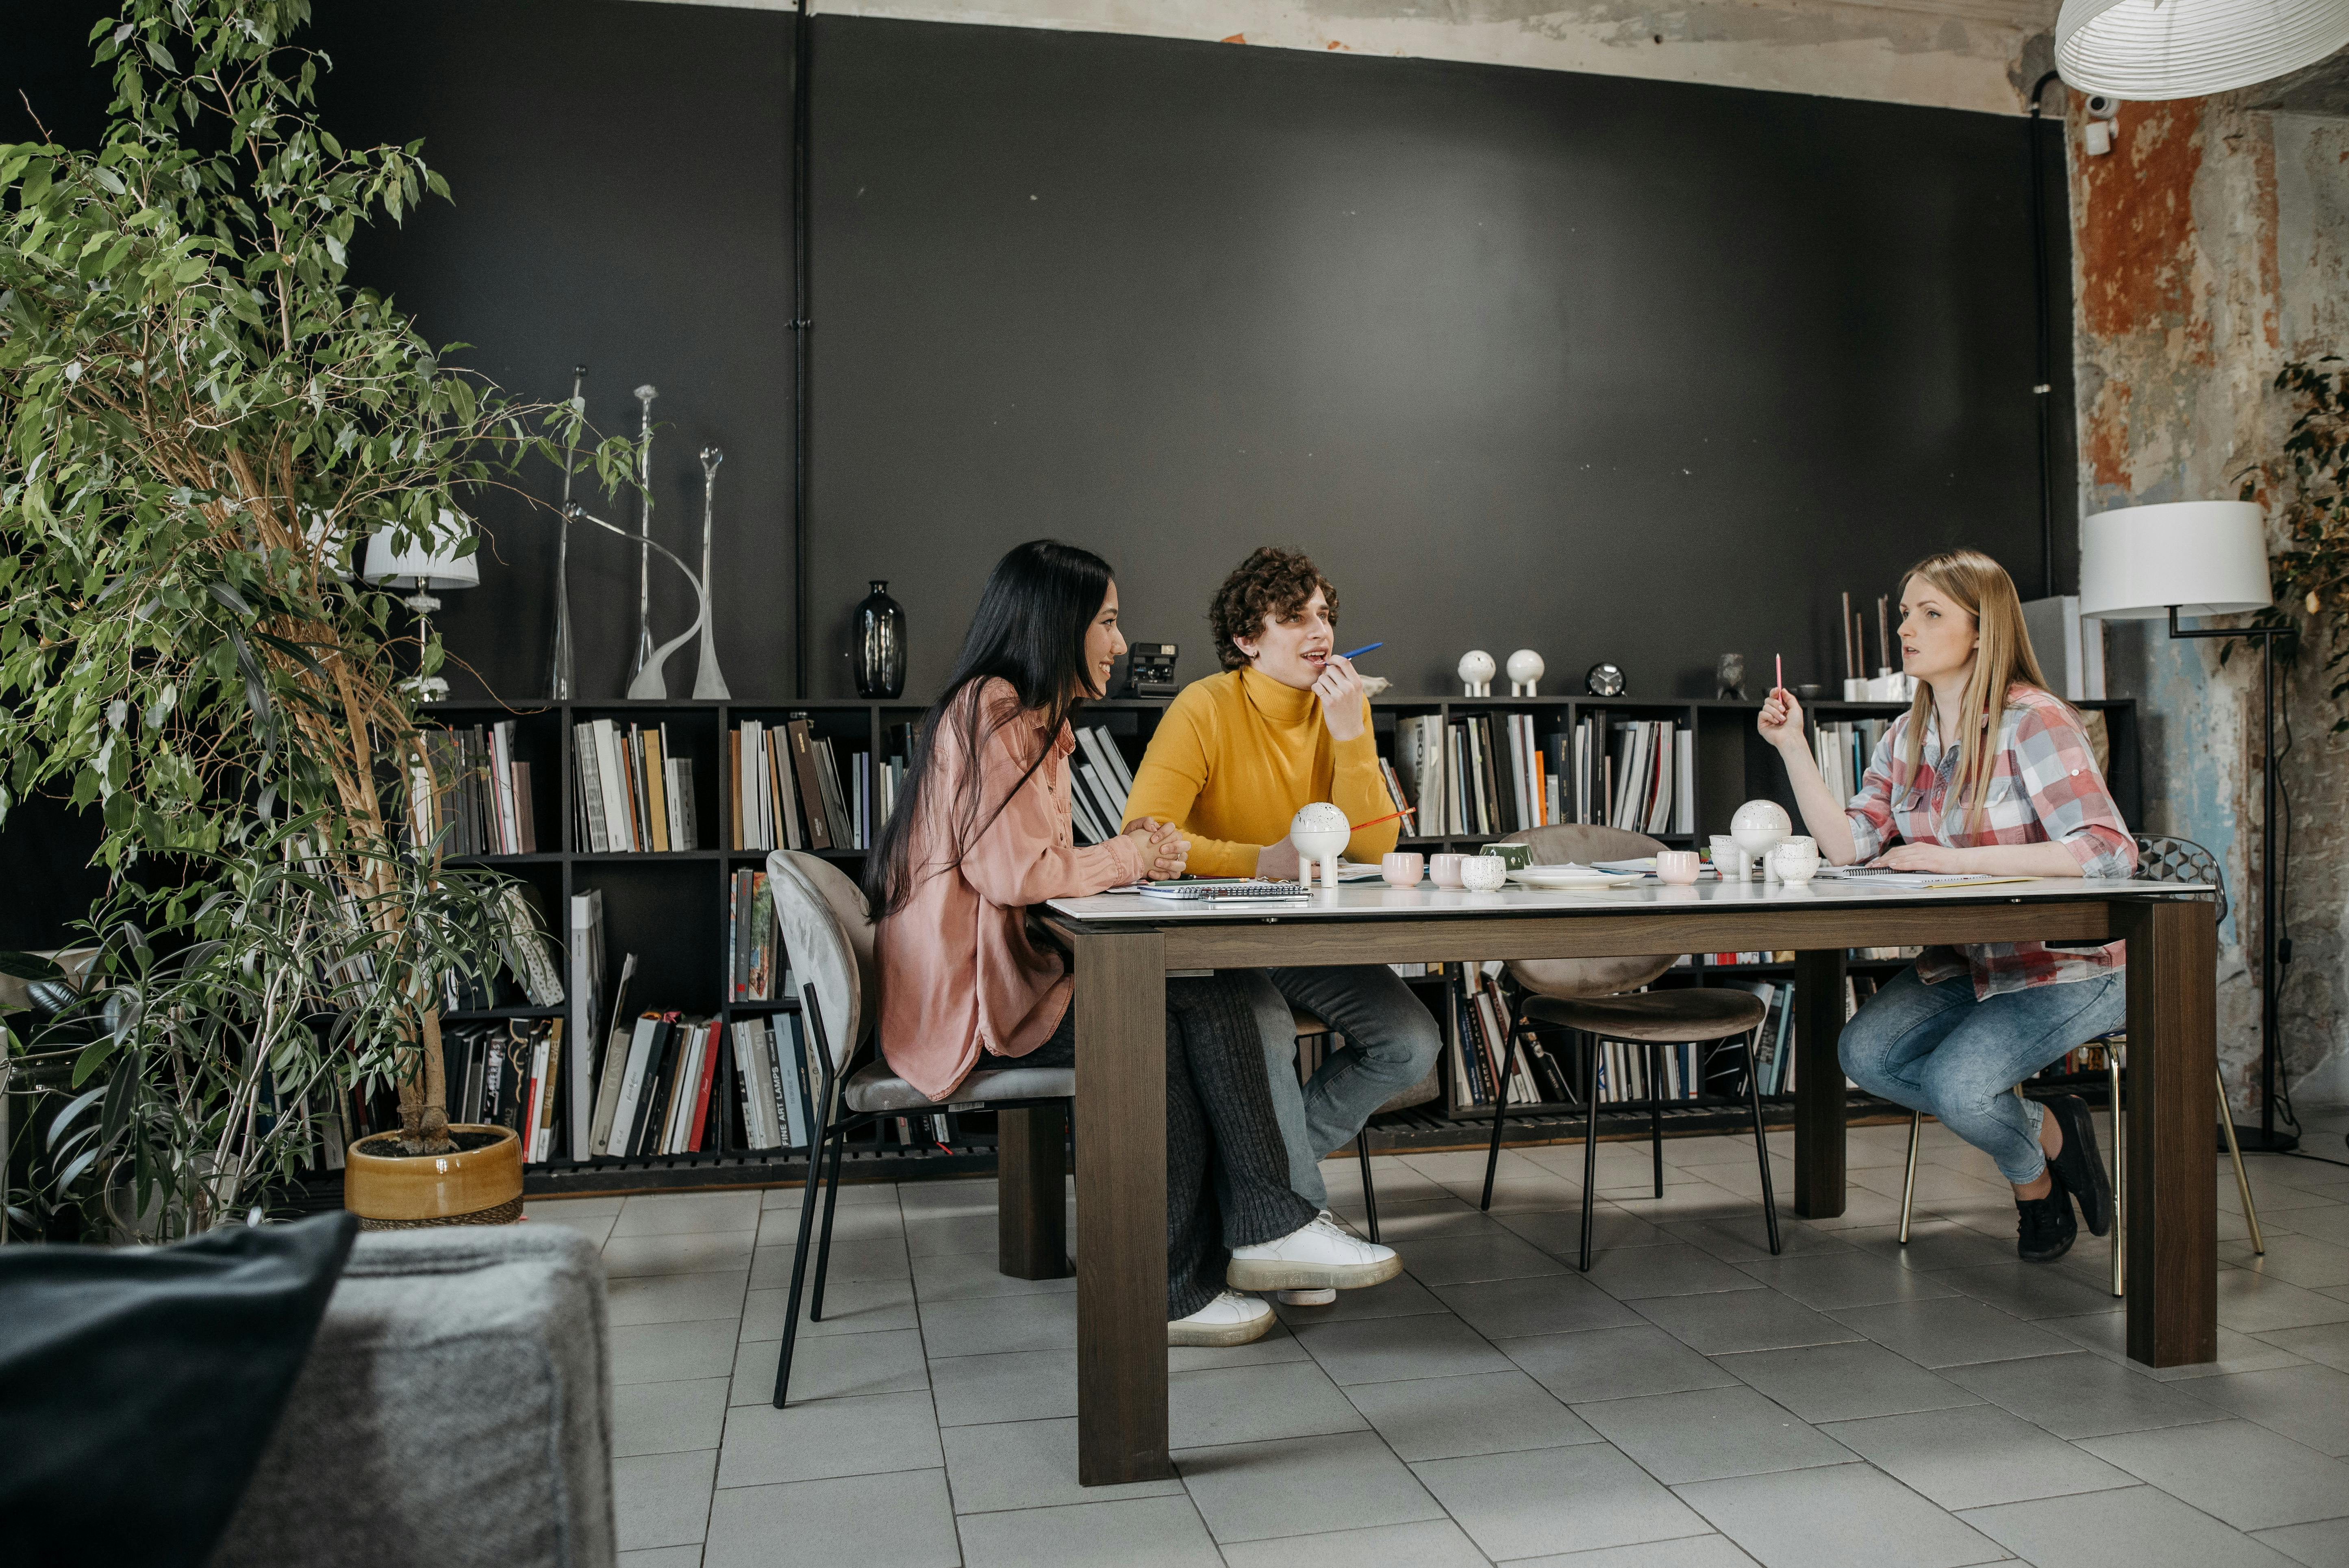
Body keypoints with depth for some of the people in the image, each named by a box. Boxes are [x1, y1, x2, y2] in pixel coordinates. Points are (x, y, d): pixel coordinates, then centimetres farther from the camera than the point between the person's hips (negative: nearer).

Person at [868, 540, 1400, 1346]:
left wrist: (1129, 853, 0)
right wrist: (1127, 858, -6)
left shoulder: (1032, 715, 20)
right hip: (965, 991, -9)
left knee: (1209, 999, -9)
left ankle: (1259, 1230, -11)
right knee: (1154, 1025, -21)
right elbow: (1015, 874, -22)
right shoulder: (992, 712, -14)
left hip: (1010, 968, 9)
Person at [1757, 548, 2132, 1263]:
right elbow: (1848, 846, -3)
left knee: (1955, 1082, -24)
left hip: (2070, 964, -7)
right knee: (1864, 1053, -13)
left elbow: (2109, 853, -28)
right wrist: (1793, 747, -10)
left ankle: (2034, 1169, 13)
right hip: (1964, 960, 7)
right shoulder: (1908, 737, 5)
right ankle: (2043, 1131, 9)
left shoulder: (2034, 722, -18)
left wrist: (1948, 859, -28)